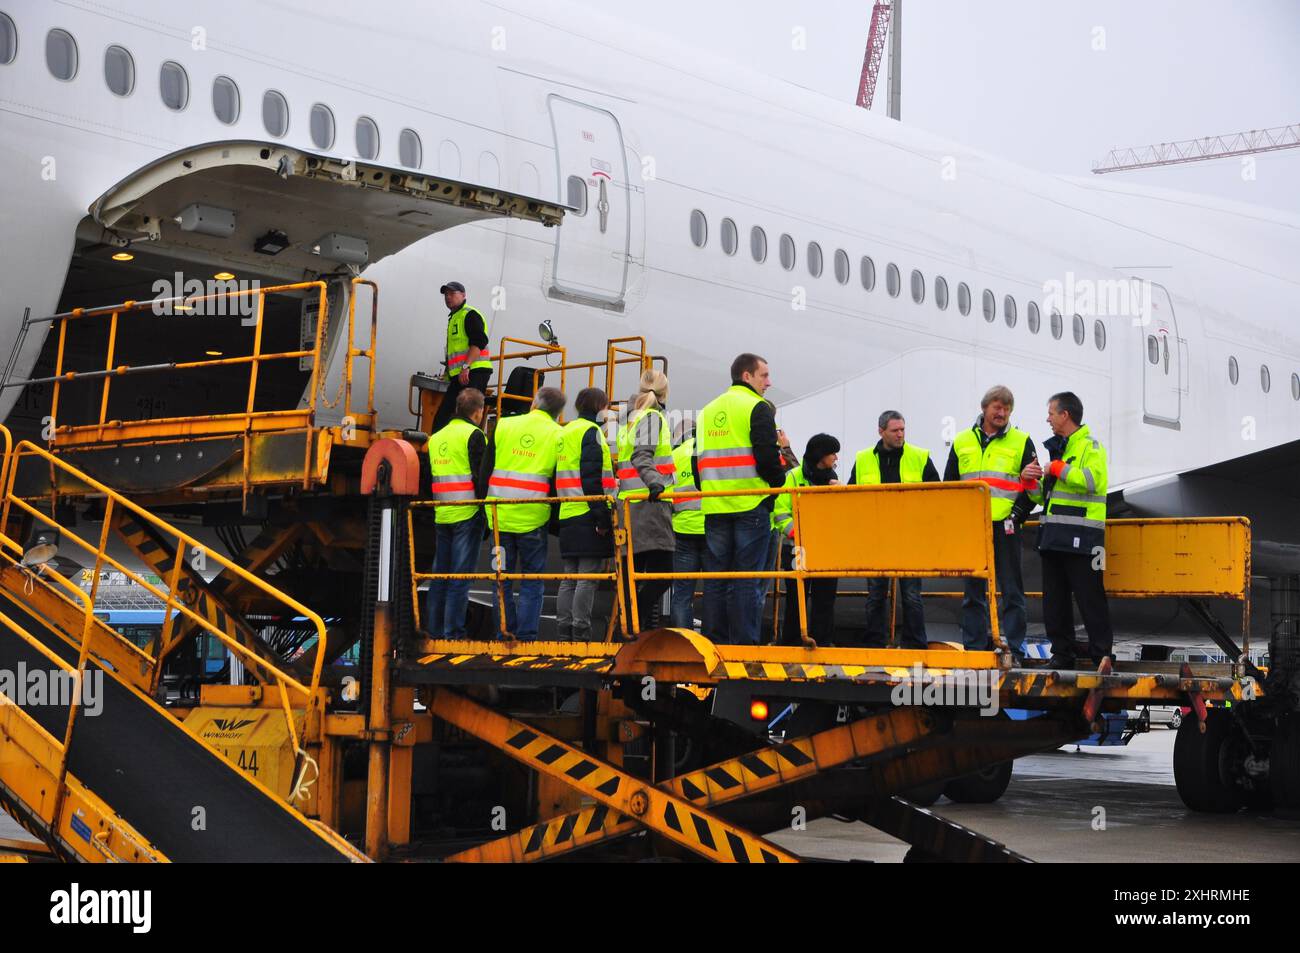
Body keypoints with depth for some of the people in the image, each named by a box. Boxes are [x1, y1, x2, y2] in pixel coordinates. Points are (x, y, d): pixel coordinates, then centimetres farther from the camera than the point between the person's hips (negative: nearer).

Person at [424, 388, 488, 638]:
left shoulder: (436, 437, 16)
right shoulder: (473, 435, -7)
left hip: (442, 515, 7)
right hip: (468, 514, -7)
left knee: (439, 574, 12)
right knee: (460, 576, -6)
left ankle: (434, 630, 15)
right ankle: (453, 632, -7)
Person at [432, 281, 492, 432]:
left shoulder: (470, 315, -6)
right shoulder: (453, 318, 25)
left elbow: (479, 342, -19)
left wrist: (466, 367, -25)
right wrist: (449, 373, 26)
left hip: (473, 373, -10)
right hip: (459, 376, 10)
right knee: (442, 417, 8)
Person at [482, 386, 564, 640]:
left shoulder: (503, 426, 5)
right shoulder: (559, 435, 0)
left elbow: (485, 469, 6)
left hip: (500, 515, 2)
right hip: (533, 518, -2)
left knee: (502, 579, 11)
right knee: (532, 581, 6)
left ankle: (504, 634, 12)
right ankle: (526, 637, 1)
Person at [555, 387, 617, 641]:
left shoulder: (565, 432, 20)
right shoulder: (591, 431, -7)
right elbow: (591, 478, -16)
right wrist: (602, 517, -18)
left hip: (568, 516, 9)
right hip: (588, 515, -9)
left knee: (570, 578, 11)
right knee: (588, 578, -7)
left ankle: (563, 630, 10)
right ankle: (580, 633, -9)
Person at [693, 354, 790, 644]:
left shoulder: (708, 410, 18)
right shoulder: (757, 407, -4)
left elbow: (697, 459, 18)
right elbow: (766, 455, -12)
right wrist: (779, 480, 5)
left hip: (715, 507, 6)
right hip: (751, 503, -6)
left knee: (715, 575, 8)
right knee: (746, 578, -4)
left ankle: (714, 641, 8)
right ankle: (744, 642, -6)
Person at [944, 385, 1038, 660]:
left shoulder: (1021, 442, 5)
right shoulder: (962, 442, 12)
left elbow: (1033, 487, 4)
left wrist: (1017, 515, -7)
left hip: (1005, 527, -3)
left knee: (1011, 591, -1)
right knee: (973, 592, 7)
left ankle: (1014, 651, 2)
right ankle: (974, 649, 12)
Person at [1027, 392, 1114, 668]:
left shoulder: (1090, 446, -4)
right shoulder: (1056, 448, 22)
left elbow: (1093, 480, -24)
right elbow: (1044, 496, 27)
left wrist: (1059, 469, -16)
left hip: (1080, 537, -9)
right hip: (1053, 536, 9)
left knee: (1090, 598, -6)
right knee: (1054, 599, 9)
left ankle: (1102, 655, -1)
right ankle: (1062, 653, 16)